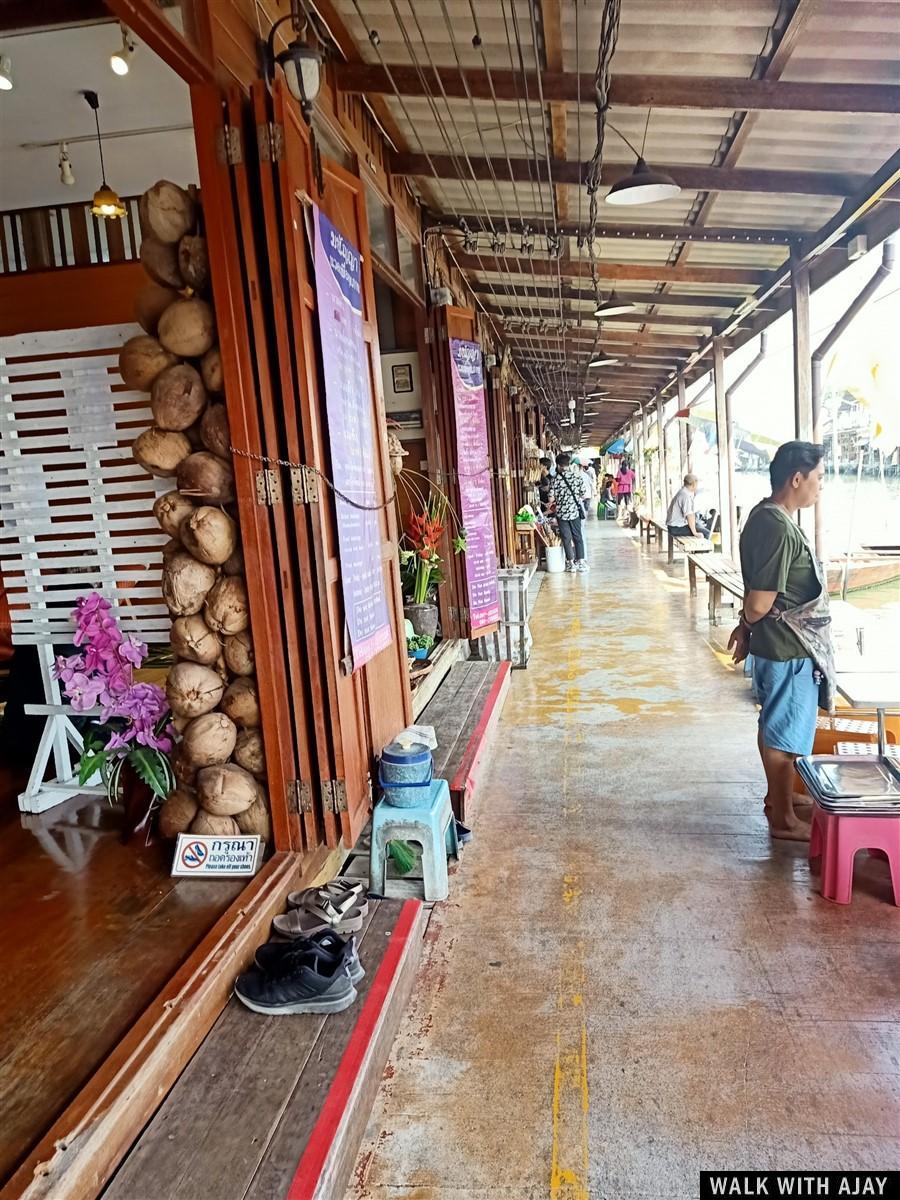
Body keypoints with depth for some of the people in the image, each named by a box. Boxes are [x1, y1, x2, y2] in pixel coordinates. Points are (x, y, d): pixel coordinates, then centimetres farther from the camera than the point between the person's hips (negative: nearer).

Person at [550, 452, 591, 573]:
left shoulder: (556, 479, -9)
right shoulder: (578, 476, -3)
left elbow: (551, 498, -8)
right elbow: (584, 495, -1)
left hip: (562, 512, -1)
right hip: (576, 511, 1)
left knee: (566, 538, 8)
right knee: (578, 537, 11)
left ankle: (571, 563, 12)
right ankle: (581, 562, 8)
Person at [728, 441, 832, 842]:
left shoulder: (767, 516, 7)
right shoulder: (779, 528, -26)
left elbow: (756, 593, 12)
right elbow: (759, 603, -24)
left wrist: (745, 627, 12)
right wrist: (748, 625, -4)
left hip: (777, 643, 10)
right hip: (789, 647, -10)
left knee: (777, 727, 22)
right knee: (785, 732, 4)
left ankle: (778, 797, 38)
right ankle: (783, 818, 19)